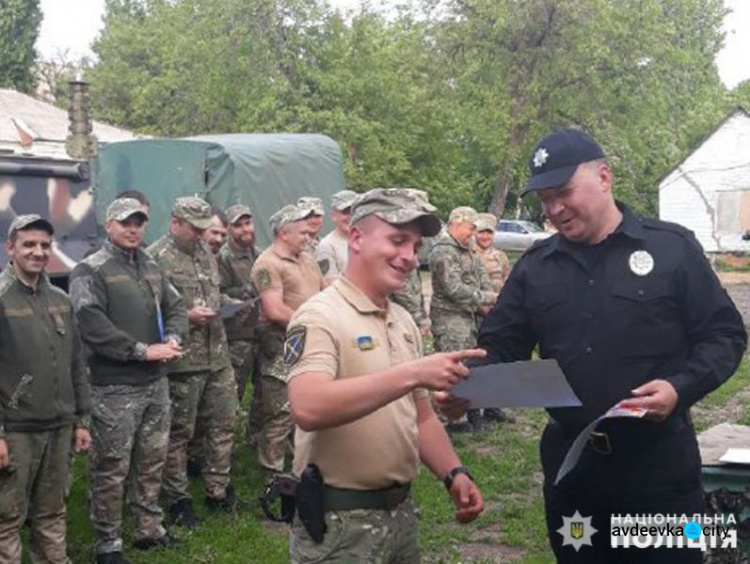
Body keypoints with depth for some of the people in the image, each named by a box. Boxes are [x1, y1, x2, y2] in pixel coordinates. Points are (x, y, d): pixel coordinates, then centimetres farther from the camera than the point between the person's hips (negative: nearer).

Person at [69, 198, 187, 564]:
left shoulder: (151, 268, 14)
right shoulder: (90, 271, -8)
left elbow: (176, 308, 16)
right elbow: (93, 326, -18)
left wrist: (172, 339, -6)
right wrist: (143, 350, -18)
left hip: (156, 382, 7)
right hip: (115, 388, -7)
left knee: (152, 461, 16)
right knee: (111, 468, 0)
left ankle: (149, 528, 30)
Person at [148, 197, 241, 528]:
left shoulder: (205, 252, 13)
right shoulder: (156, 257, -12)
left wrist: (221, 305, 6)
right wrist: (186, 316, -20)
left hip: (218, 356, 8)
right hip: (183, 361, -7)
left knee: (223, 423, 13)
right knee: (179, 432, 4)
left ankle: (218, 491, 26)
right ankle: (178, 500, 17)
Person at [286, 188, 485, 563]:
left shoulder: (404, 322, 10)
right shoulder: (320, 316, -15)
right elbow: (308, 409, -32)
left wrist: (454, 474, 0)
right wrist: (412, 373, -33)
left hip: (400, 512, 8)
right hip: (339, 523, -8)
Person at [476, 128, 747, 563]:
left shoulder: (673, 247, -3)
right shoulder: (534, 266, 7)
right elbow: (500, 348, 8)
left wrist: (682, 388, -18)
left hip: (658, 461, -3)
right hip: (569, 460, 4)